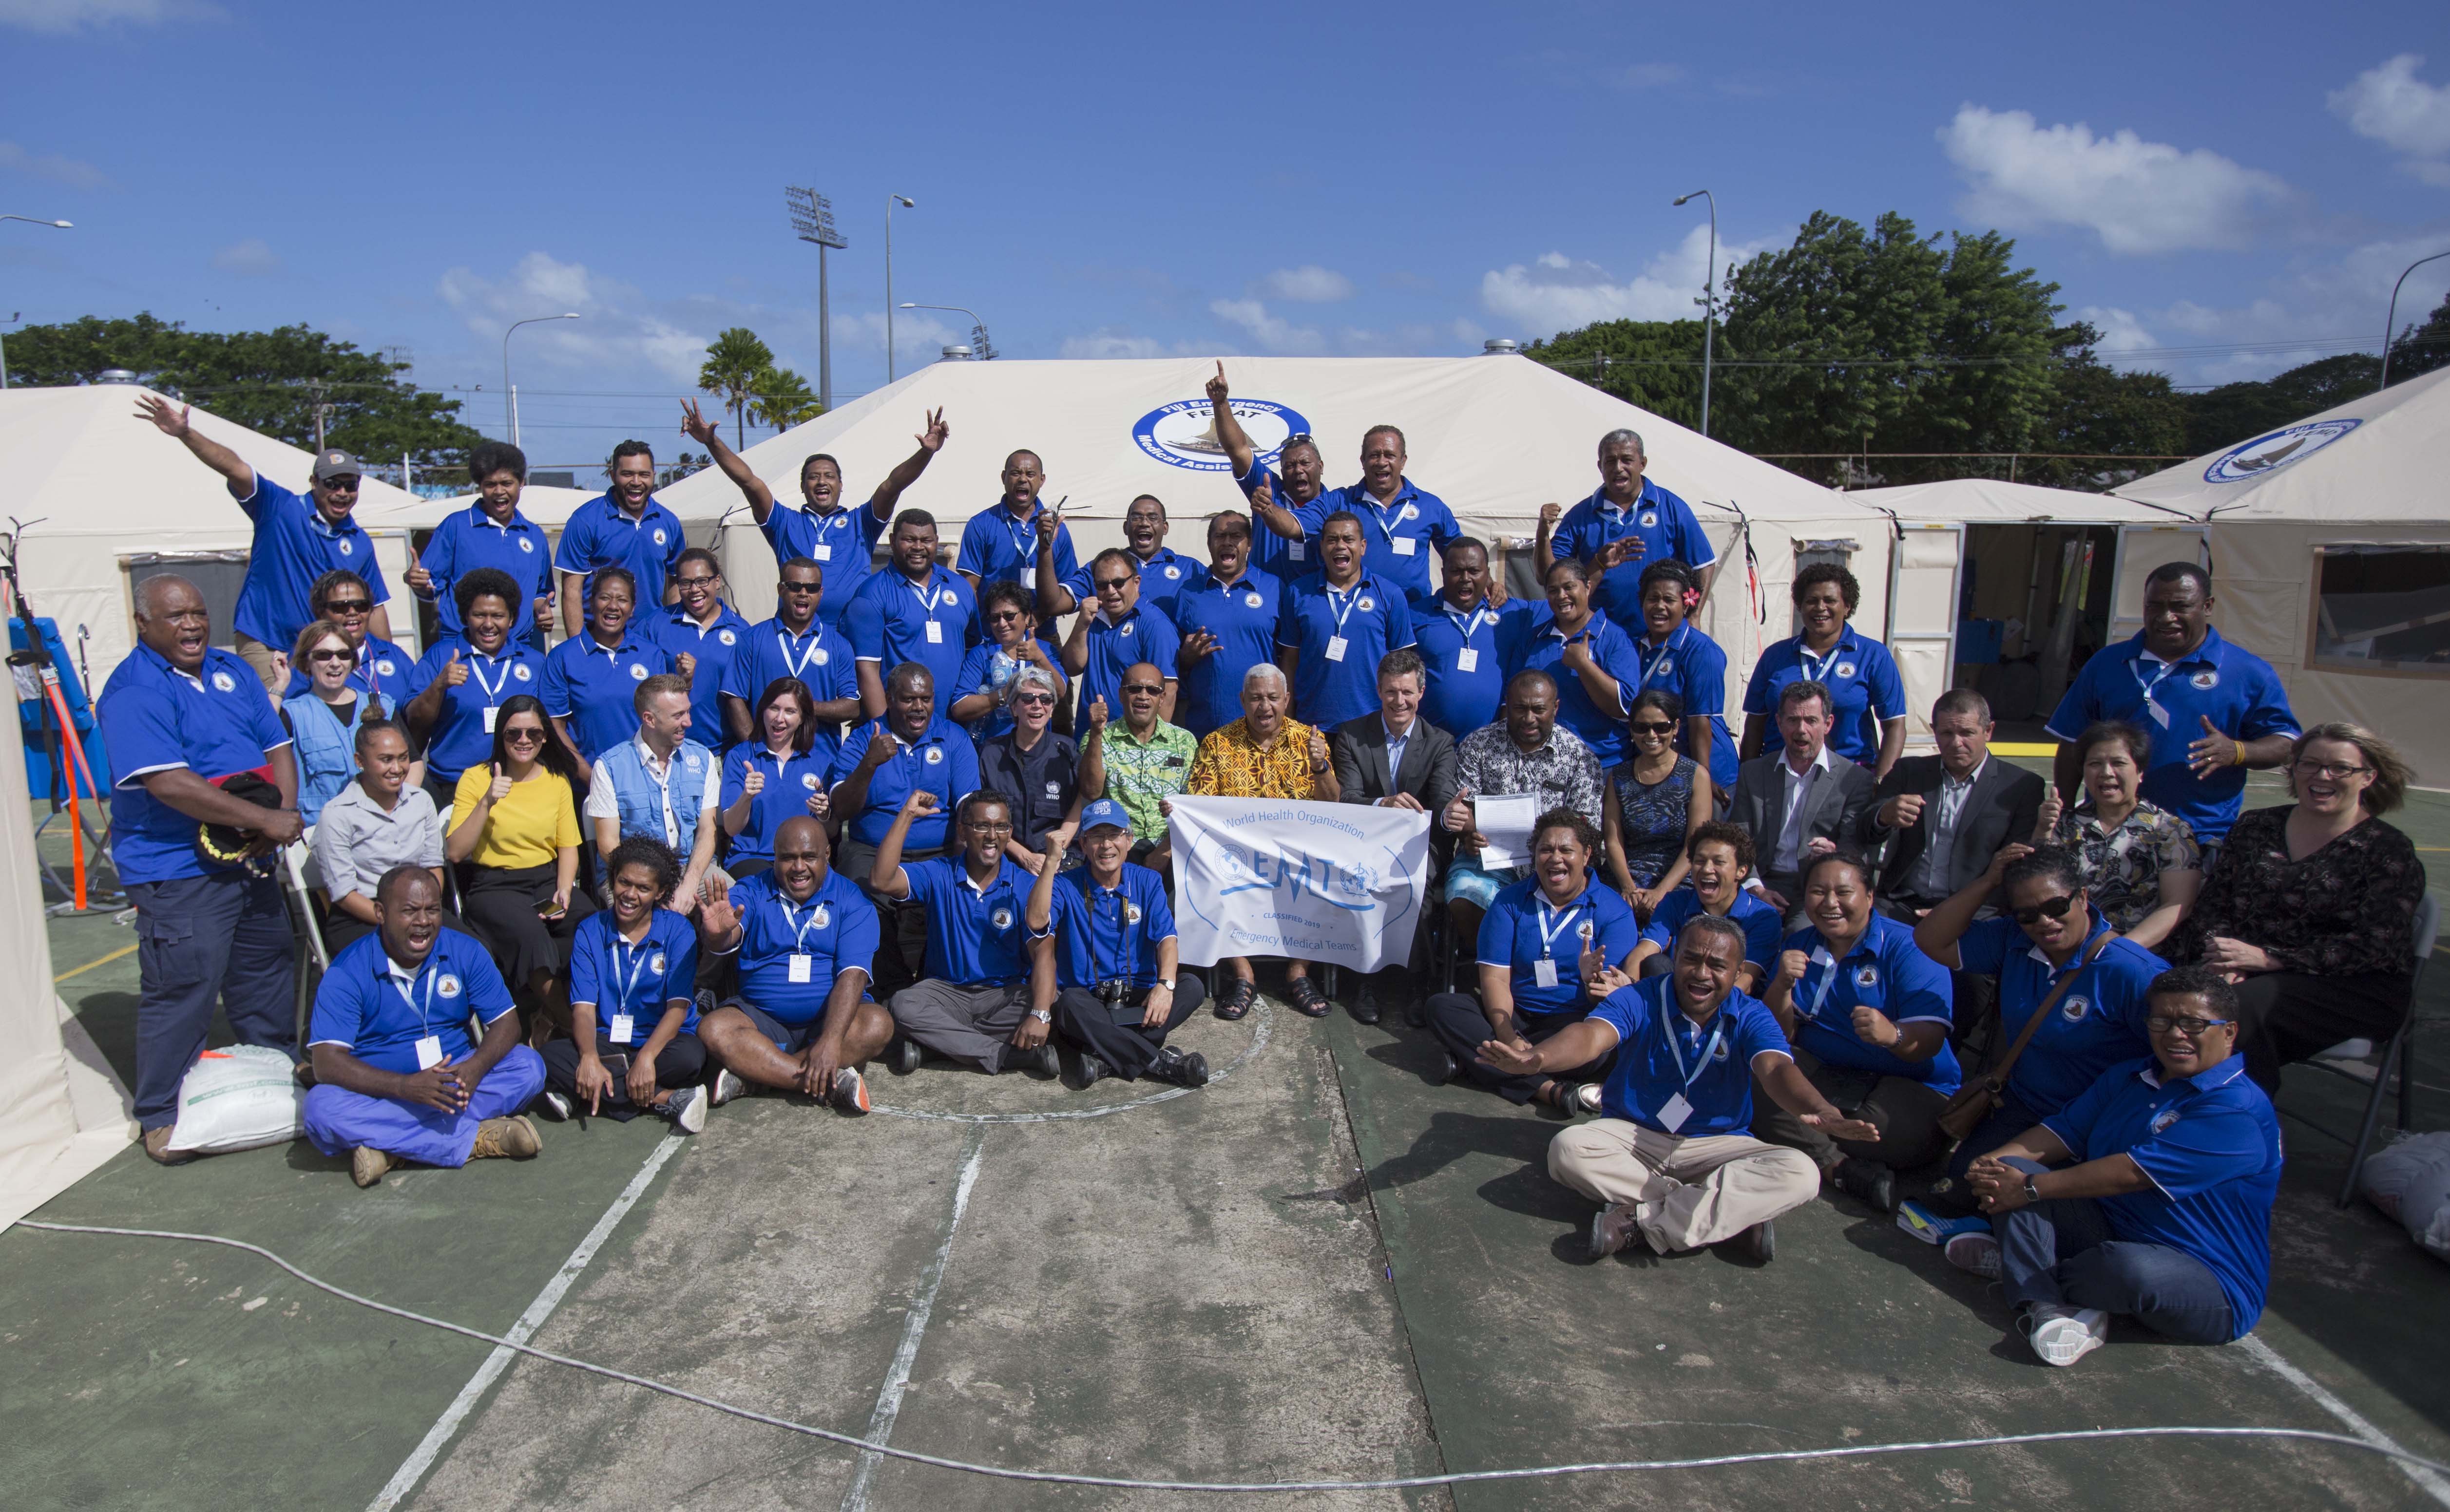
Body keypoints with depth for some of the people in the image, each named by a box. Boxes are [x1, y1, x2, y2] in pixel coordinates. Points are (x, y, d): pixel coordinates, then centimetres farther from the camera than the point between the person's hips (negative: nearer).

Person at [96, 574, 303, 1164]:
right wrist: (264, 820, -22)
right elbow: (170, 783, -24)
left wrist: (283, 814, -10)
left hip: (249, 860, 8)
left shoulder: (233, 671, 11)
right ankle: (161, 1116, 12)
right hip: (175, 869, -7)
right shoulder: (133, 691, -14)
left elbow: (277, 748, 9)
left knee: (268, 971, 18)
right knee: (181, 989, -4)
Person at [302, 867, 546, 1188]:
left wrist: (474, 1068, -27)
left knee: (529, 1066, -21)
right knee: (320, 1109, -33)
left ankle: (392, 1144, -27)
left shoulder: (465, 952, -3)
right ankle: (477, 1139, -32)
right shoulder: (347, 972, -11)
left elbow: (506, 1023, -4)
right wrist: (405, 1086, -34)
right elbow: (327, 1063, -19)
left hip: (455, 1079, 2)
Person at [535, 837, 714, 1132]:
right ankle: (668, 1099, -28)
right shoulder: (590, 931, 4)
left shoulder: (678, 930, -2)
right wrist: (590, 1058, -26)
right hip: (605, 1042, 3)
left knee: (690, 1055, -34)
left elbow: (678, 1006, -10)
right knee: (551, 1057, -28)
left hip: (659, 1041, -3)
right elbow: (583, 1007, -6)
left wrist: (647, 1056, -27)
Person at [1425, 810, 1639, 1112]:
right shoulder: (1510, 902, 3)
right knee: (1441, 1007, -22)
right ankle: (1548, 1089, -31)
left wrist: (1591, 978, -36)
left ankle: (1471, 1060, -26)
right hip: (1516, 1016, 3)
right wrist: (1506, 1033, -25)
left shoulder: (1614, 911, -3)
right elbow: (1495, 977, -7)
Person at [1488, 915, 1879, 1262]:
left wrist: (1821, 1112, -51)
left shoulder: (1752, 1018, -6)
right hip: (1631, 1135, -1)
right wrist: (1537, 1057, -55)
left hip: (1716, 1144, 1)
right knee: (1568, 1150, -30)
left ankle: (1642, 1219, -27)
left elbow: (1777, 1070, -26)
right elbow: (1592, 1035, -31)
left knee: (1800, 1174, -26)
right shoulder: (1638, 999, -11)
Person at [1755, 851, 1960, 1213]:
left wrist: (1893, 1035, -42)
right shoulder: (1798, 946, 7)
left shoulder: (1907, 947, -8)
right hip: (1824, 1072, 4)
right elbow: (1781, 1034, 1)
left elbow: (1930, 1041, -19)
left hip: (1911, 1083, -3)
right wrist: (1782, 985, -18)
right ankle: (1846, 1169, -28)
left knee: (1907, 1131, -35)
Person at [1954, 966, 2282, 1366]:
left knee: (2131, 1269, -41)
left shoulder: (2240, 1112, -19)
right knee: (2011, 1169, -10)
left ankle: (2020, 1264, -8)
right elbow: (2064, 1131, 6)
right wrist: (1994, 1162, -15)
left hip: (2212, 1287, -7)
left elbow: (2133, 1173, -25)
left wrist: (2031, 1188, -21)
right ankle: (2047, 1308, -28)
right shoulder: (2127, 1078, 10)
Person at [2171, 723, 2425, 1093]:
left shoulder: (2389, 851, 2)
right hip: (2248, 975, 3)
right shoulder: (2255, 828, 15)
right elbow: (2213, 906, 9)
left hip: (2355, 989, -3)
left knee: (2246, 1005, -35)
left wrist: (2267, 958, -18)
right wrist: (2224, 959, -12)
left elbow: (2374, 945, -10)